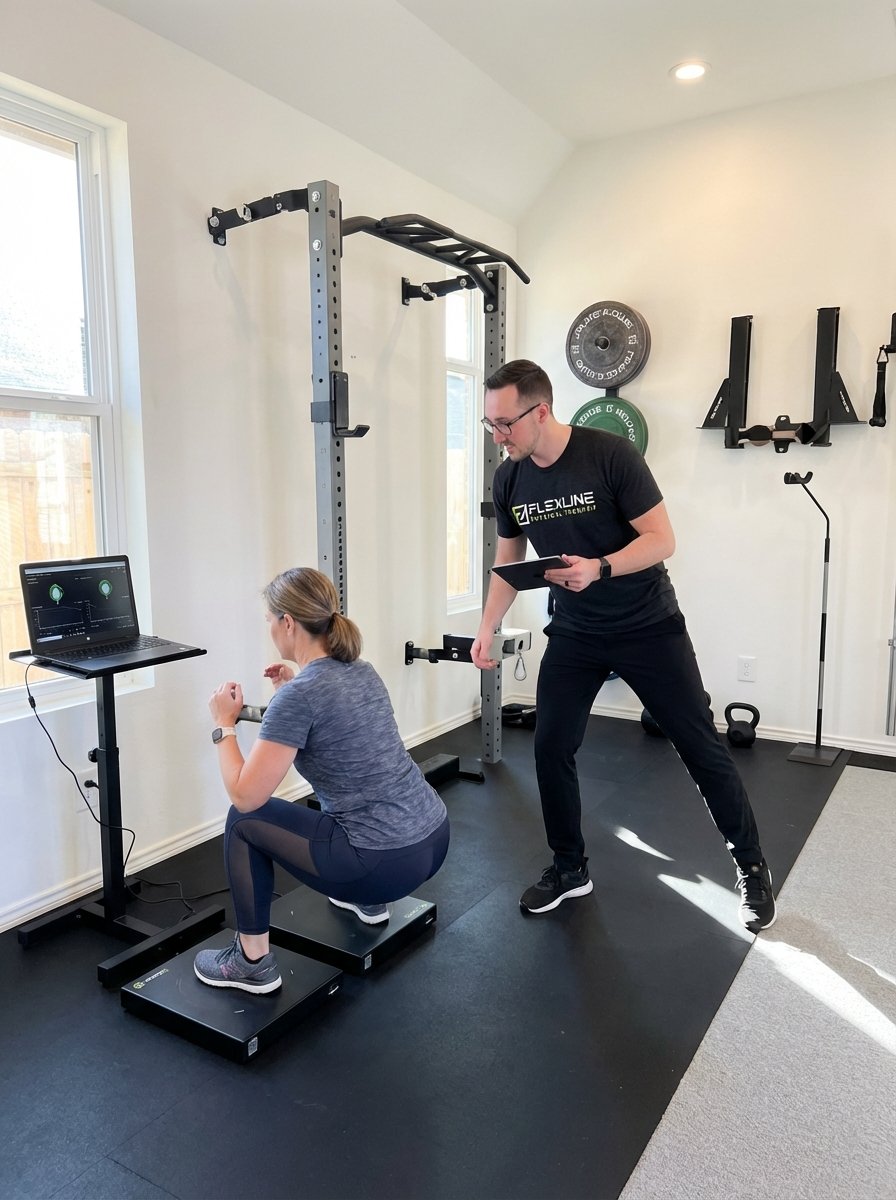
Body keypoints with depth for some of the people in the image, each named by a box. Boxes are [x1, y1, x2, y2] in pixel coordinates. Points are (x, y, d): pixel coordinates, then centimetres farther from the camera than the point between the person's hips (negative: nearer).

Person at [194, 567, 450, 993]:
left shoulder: (298, 694, -17)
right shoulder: (360, 670, 8)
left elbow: (245, 796, -14)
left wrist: (224, 725, -1)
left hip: (388, 862, -8)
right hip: (433, 839, 8)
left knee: (244, 819, 8)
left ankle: (253, 962, 17)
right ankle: (368, 900, 40)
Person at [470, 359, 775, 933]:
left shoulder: (611, 454, -19)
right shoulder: (509, 480, -3)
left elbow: (662, 539, -19)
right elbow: (508, 560, 9)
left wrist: (599, 568, -34)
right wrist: (489, 627, -1)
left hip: (648, 628, -4)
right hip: (574, 634, 5)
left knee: (701, 747, 4)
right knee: (551, 748, 1)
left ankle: (753, 867, 24)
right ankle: (571, 868, 22)